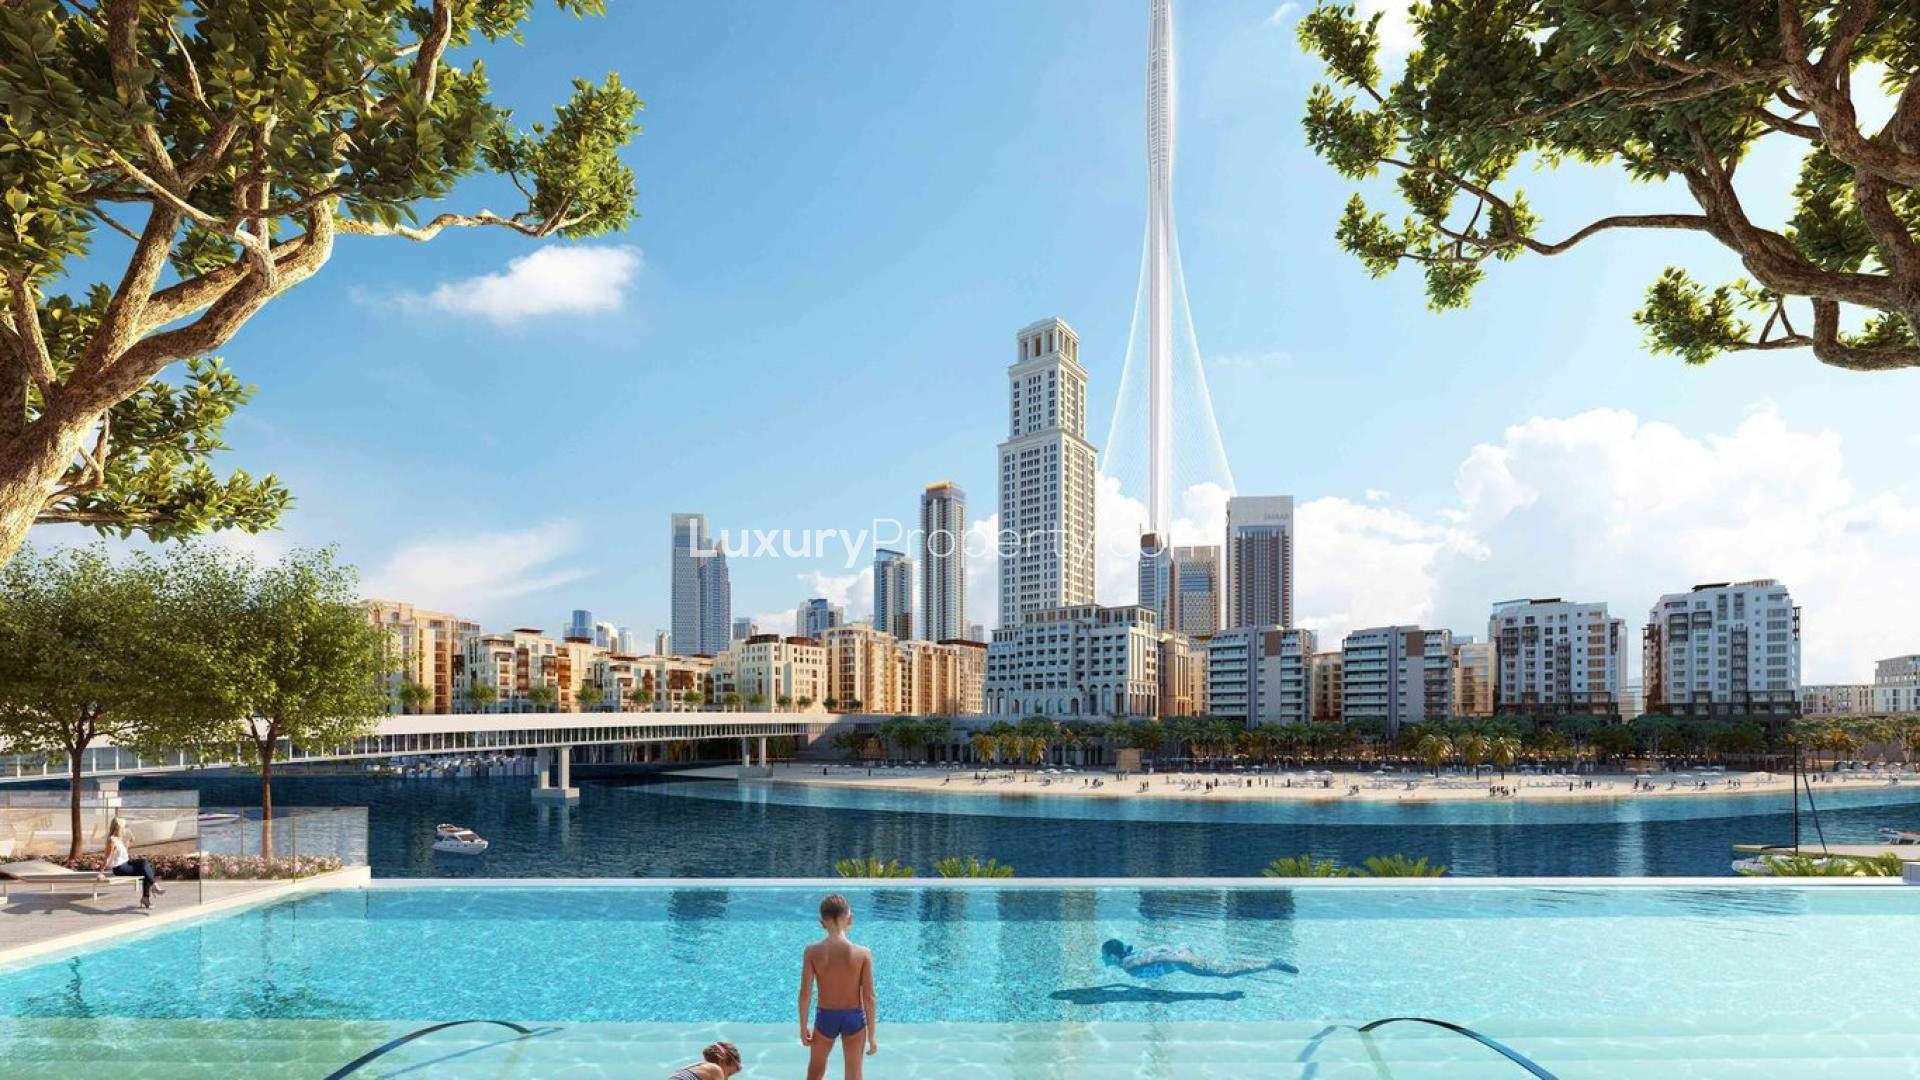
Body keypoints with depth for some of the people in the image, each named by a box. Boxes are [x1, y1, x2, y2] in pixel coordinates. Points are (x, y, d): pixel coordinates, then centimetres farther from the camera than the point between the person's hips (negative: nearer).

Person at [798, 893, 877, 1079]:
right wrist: (872, 1033, -2)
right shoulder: (863, 953, -16)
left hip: (826, 1017, 1)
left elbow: (805, 994, -11)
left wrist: (803, 1027, 3)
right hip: (854, 1018, 0)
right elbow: (869, 997, -12)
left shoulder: (812, 952, -14)